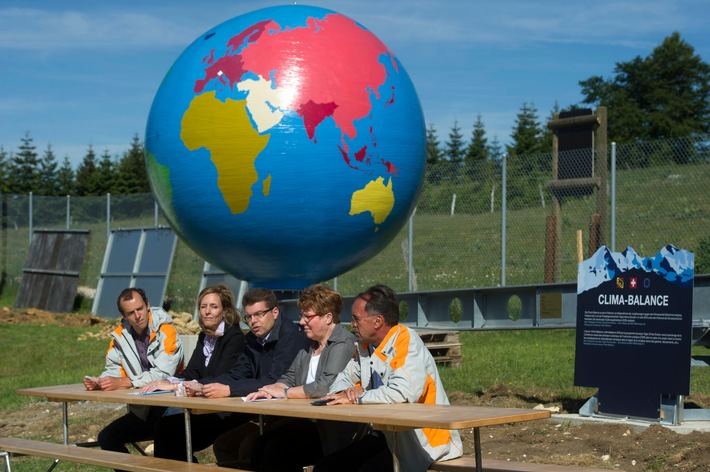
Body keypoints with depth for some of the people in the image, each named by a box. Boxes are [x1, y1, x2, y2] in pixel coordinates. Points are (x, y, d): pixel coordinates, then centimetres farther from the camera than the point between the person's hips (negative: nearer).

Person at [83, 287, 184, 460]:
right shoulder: (120, 335, 3)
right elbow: (114, 370, 2)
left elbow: (162, 374, -24)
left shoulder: (165, 331, -15)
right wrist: (99, 382, -21)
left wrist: (122, 383, -30)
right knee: (106, 438, -2)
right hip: (141, 410, 7)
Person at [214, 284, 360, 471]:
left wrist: (284, 392, -10)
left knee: (276, 448, -34)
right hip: (302, 420, 9)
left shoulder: (344, 344, -10)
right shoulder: (308, 348, 21)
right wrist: (269, 391, -4)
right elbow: (289, 378, 20)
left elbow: (326, 385, -22)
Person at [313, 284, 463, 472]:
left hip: (421, 440, -8)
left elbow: (403, 393, -29)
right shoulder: (366, 346, 8)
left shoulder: (407, 342, -15)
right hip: (386, 435, 8)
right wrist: (347, 392, -10)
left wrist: (357, 397, -18)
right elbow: (343, 379, 15)